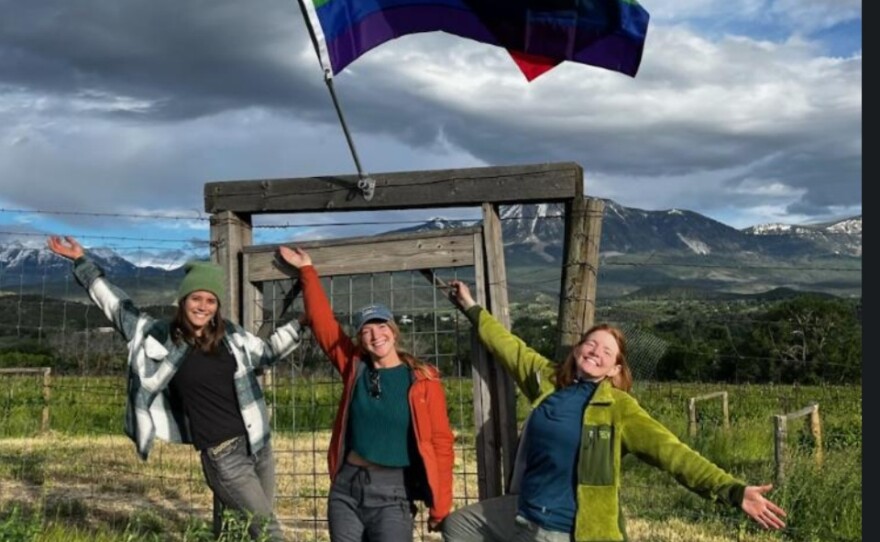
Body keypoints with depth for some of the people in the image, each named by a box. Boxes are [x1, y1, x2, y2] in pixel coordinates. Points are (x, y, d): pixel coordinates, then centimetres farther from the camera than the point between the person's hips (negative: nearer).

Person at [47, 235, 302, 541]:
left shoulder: (230, 336, 4)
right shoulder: (160, 338, -4)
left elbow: (266, 353, 22)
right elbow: (117, 305, 8)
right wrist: (81, 261, 11)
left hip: (258, 445, 4)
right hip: (222, 456, -4)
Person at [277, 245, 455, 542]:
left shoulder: (423, 380, -3)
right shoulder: (355, 367, 5)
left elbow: (441, 442, -4)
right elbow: (321, 319, 12)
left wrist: (440, 506, -7)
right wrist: (307, 270, 16)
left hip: (393, 492, -3)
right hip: (346, 487, 4)